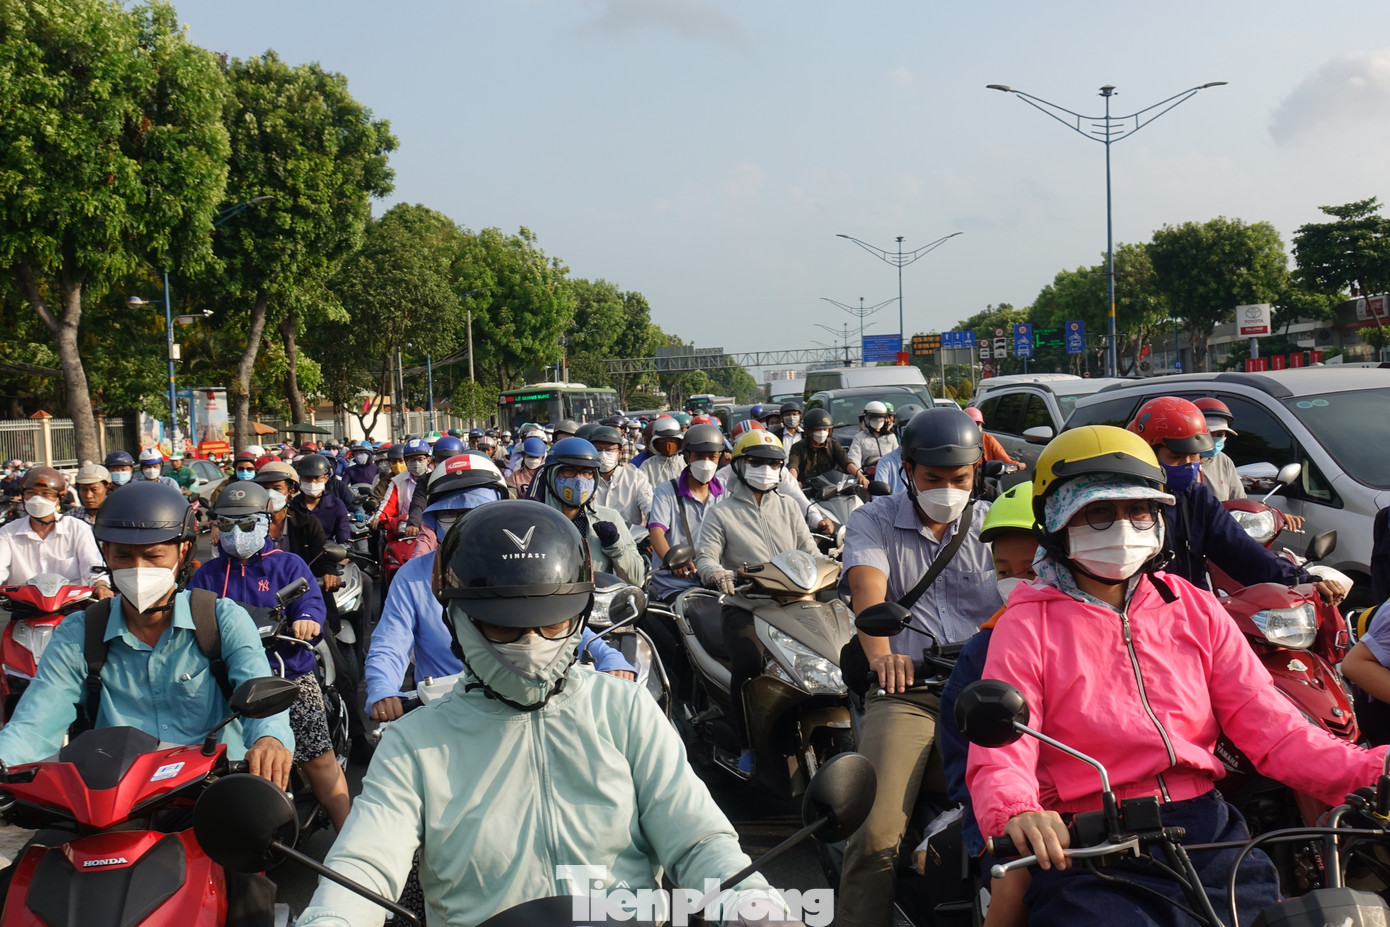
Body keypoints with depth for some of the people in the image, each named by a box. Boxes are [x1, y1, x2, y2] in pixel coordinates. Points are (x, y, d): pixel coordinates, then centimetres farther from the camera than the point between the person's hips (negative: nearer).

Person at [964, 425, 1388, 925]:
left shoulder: (1195, 610, 14)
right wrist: (1018, 812, -32)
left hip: (1207, 831, 5)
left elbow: (1267, 722, 7)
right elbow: (999, 750, -10)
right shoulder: (1029, 625, 2)